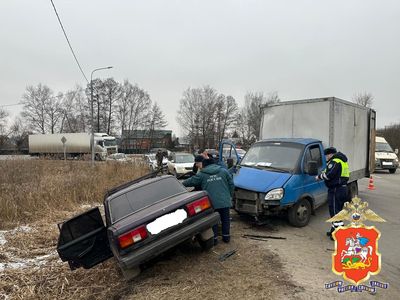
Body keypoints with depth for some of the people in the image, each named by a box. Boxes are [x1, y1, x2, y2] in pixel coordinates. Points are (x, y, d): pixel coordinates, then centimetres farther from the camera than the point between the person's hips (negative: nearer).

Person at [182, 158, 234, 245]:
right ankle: (226, 236, 26)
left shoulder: (201, 175, 2)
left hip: (211, 203, -2)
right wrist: (230, 196, 18)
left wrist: (182, 184, 28)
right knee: (225, 219, 16)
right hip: (225, 201, 2)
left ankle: (214, 238, 17)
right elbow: (231, 184, 8)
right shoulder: (223, 171, 9)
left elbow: (190, 182, 10)